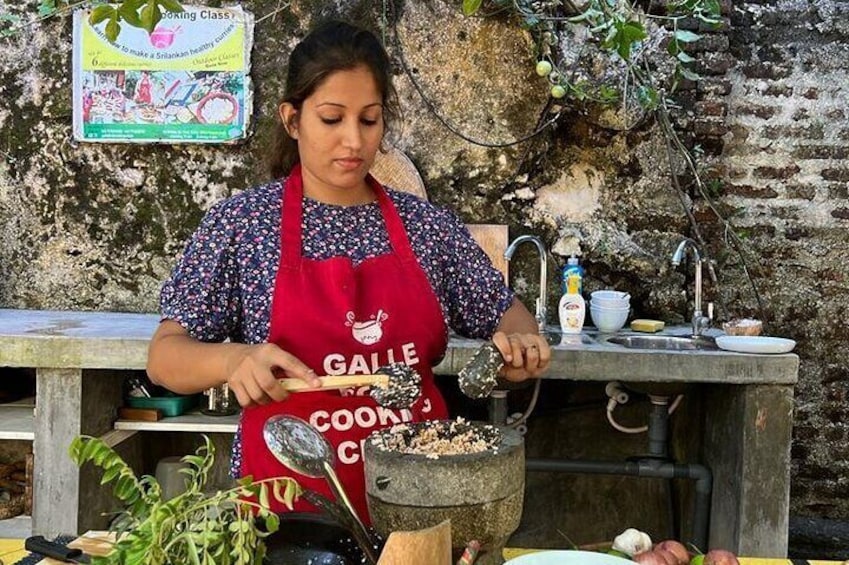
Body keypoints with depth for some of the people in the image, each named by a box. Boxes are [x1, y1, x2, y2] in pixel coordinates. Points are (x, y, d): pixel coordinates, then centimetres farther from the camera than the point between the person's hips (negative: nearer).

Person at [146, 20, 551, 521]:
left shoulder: (428, 225, 1)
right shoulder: (241, 223, -6)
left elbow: (508, 315, 11)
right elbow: (165, 358, -6)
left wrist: (522, 344, -11)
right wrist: (234, 359, -26)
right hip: (290, 501, -2)